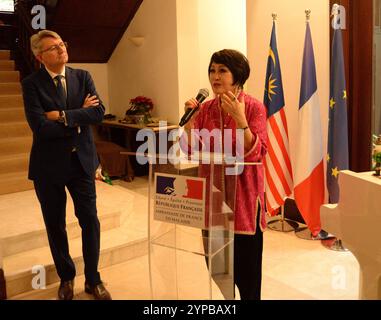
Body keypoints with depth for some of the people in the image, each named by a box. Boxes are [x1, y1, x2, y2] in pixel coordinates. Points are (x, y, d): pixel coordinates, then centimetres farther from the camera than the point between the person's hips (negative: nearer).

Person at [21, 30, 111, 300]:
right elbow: (40, 127, -19)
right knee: (55, 225, 12)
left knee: (90, 221, 6)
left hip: (82, 160, 2)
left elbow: (99, 111, -12)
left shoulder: (82, 77, 2)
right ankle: (66, 277, 33)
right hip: (49, 164, -2)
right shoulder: (32, 84, -7)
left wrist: (63, 116, -18)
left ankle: (93, 280, 24)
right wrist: (79, 117, -13)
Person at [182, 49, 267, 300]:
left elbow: (256, 154, -18)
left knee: (246, 262, 5)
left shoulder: (254, 107, -10)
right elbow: (191, 150, 2)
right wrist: (190, 119, -11)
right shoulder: (206, 108, 3)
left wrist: (239, 118, -28)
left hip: (243, 195, -4)